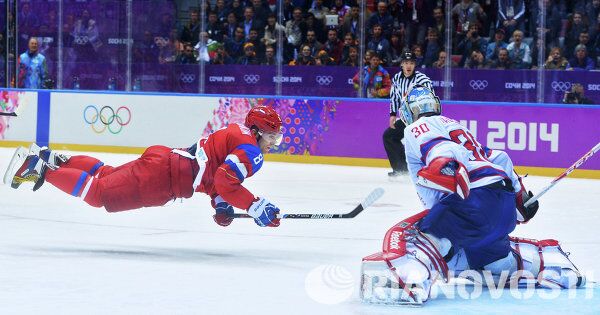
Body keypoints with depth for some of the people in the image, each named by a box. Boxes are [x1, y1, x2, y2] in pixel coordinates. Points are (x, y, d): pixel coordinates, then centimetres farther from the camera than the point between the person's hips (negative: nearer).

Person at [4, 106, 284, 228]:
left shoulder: (237, 135, 21)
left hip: (166, 158, 10)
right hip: (164, 175, -10)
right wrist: (255, 207, -21)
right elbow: (225, 182, -25)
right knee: (99, 193, -10)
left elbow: (215, 174, 31)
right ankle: (40, 169, -11)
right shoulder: (250, 150, -10)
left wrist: (221, 205, 15)